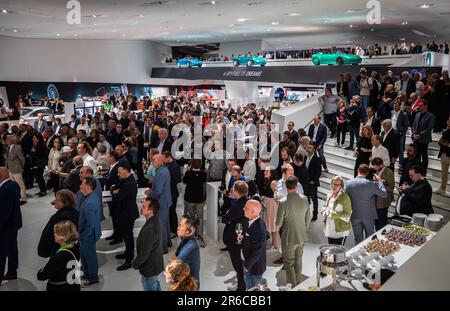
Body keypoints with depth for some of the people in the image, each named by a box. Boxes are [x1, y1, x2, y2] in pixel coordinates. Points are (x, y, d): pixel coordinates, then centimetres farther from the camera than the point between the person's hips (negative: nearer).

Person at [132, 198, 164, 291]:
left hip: (149, 266, -8)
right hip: (155, 262, 8)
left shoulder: (150, 229, -36)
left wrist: (135, 264, -9)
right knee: (155, 286, 28)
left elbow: (144, 253, -26)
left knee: (149, 288, 14)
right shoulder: (155, 220, -6)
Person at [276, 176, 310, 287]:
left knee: (289, 263, 11)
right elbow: (307, 219, 3)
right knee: (298, 260, 24)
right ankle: (298, 283, 40)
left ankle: (293, 286, 19)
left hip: (289, 238, -5)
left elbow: (278, 223, -15)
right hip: (302, 236, 6)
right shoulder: (304, 199, -9)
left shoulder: (283, 203, -23)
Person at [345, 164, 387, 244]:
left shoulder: (349, 183, -9)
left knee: (358, 240, 14)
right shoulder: (370, 184, -16)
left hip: (355, 216, 2)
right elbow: (384, 194, -9)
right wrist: (379, 181, 1)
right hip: (368, 216, -2)